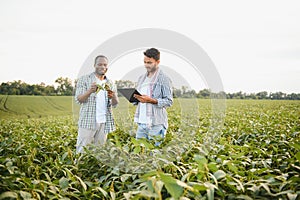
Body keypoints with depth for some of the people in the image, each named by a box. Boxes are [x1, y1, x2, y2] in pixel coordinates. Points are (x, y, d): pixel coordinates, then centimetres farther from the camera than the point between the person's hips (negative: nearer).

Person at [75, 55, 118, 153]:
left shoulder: (110, 83, 14)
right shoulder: (84, 80, 3)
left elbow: (115, 104, 7)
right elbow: (78, 99, -6)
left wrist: (113, 97, -18)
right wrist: (90, 91, -27)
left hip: (104, 122, 4)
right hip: (88, 122, -3)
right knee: (82, 150, -5)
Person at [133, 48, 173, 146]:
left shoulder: (164, 79, -4)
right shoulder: (141, 78, 17)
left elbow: (169, 101, -9)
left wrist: (151, 100, -20)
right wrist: (135, 97, 2)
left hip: (156, 123, -6)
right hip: (141, 121, 6)